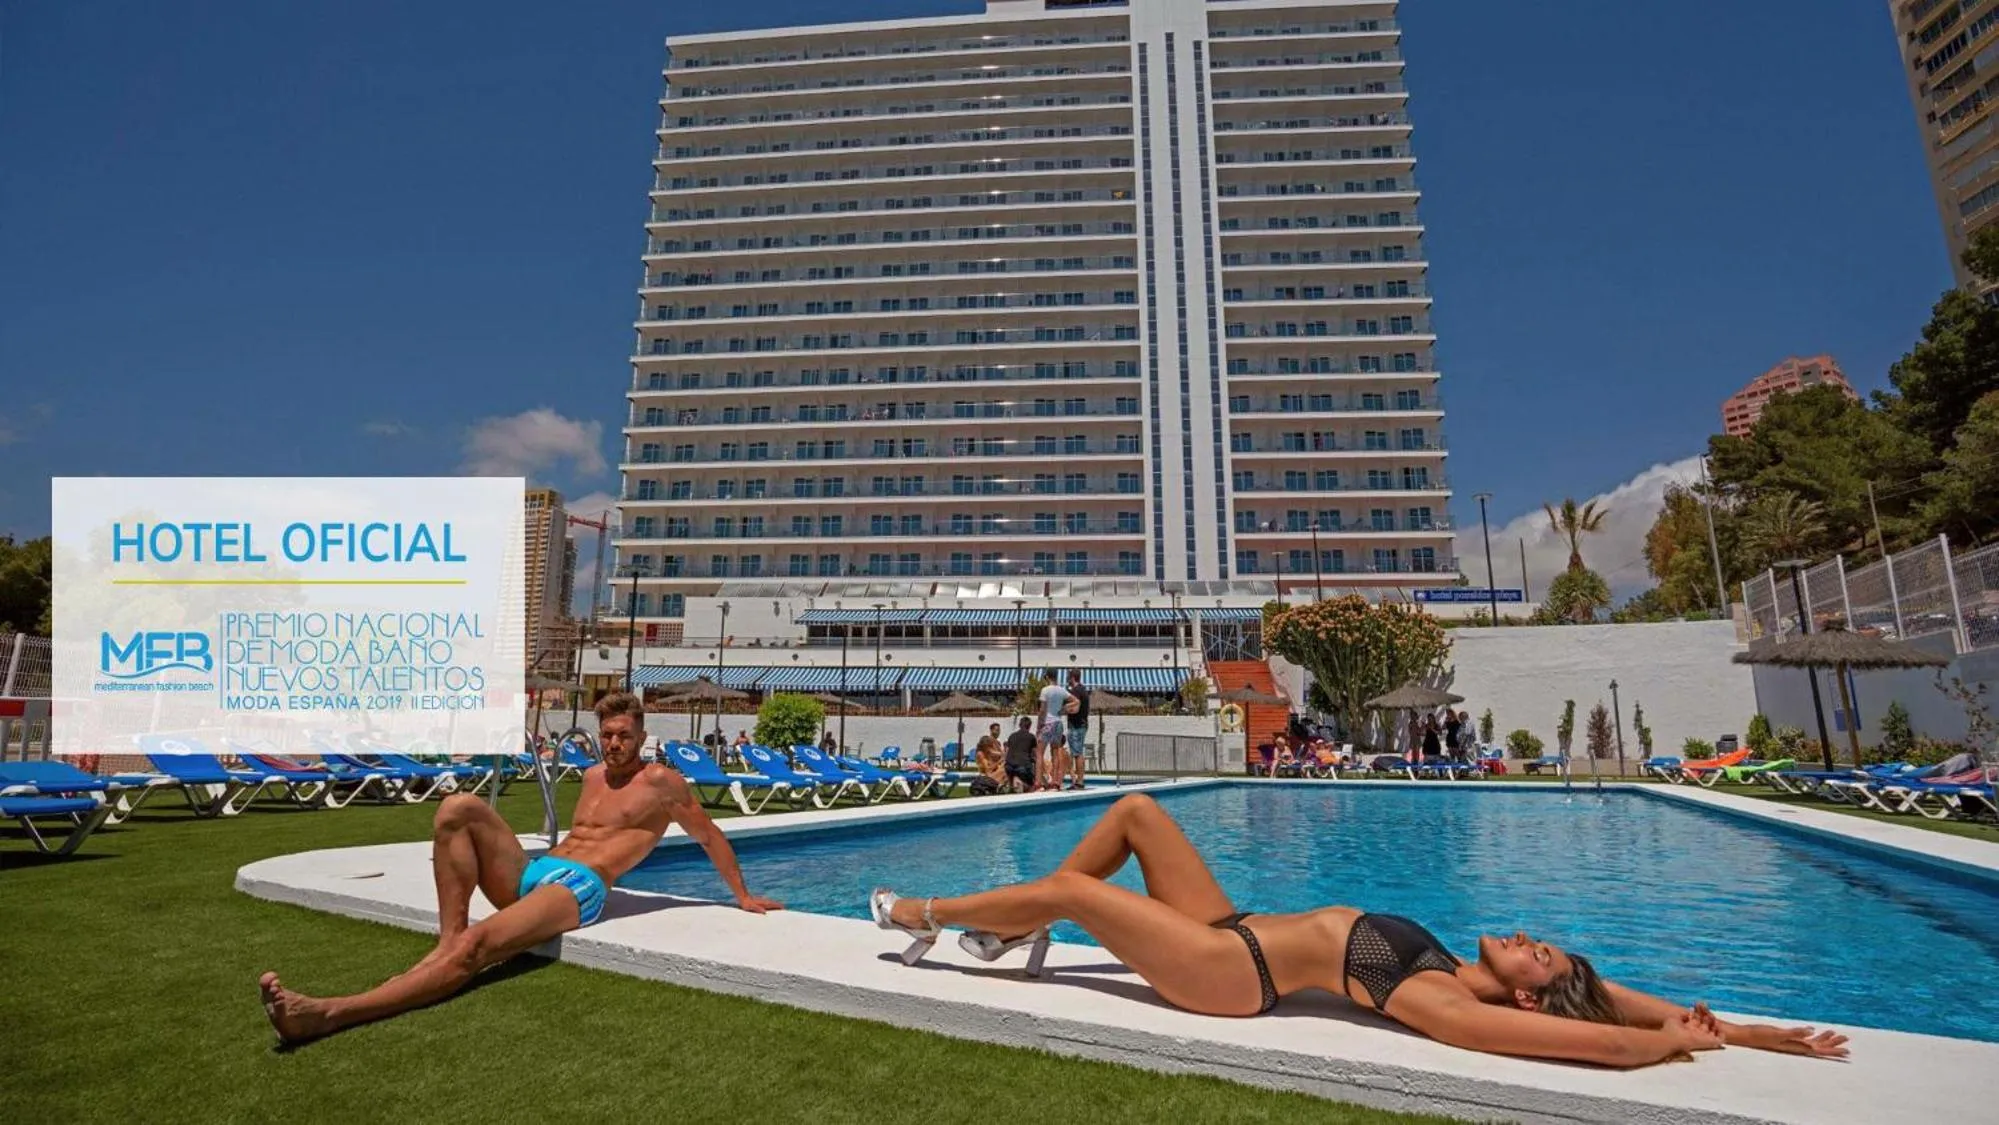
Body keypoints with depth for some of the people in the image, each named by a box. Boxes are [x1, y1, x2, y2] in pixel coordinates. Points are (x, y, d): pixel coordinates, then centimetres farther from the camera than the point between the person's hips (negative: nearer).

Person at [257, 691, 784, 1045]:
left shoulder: (661, 782, 3)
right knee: (459, 807, -16)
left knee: (475, 945, -34)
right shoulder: (593, 776, 22)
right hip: (530, 872, 7)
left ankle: (326, 1013, -43)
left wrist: (743, 896, 11)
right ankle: (448, 936, -22)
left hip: (577, 888, -7)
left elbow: (710, 836, 9)